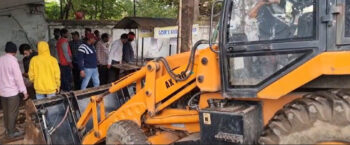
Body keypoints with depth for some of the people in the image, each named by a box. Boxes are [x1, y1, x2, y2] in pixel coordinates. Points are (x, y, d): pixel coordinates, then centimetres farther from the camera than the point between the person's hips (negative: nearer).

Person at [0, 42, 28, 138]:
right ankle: (12, 133, 13)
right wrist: (24, 91, -14)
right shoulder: (13, 60, -17)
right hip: (12, 91, -7)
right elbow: (18, 77, -19)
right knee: (12, 113, 4)